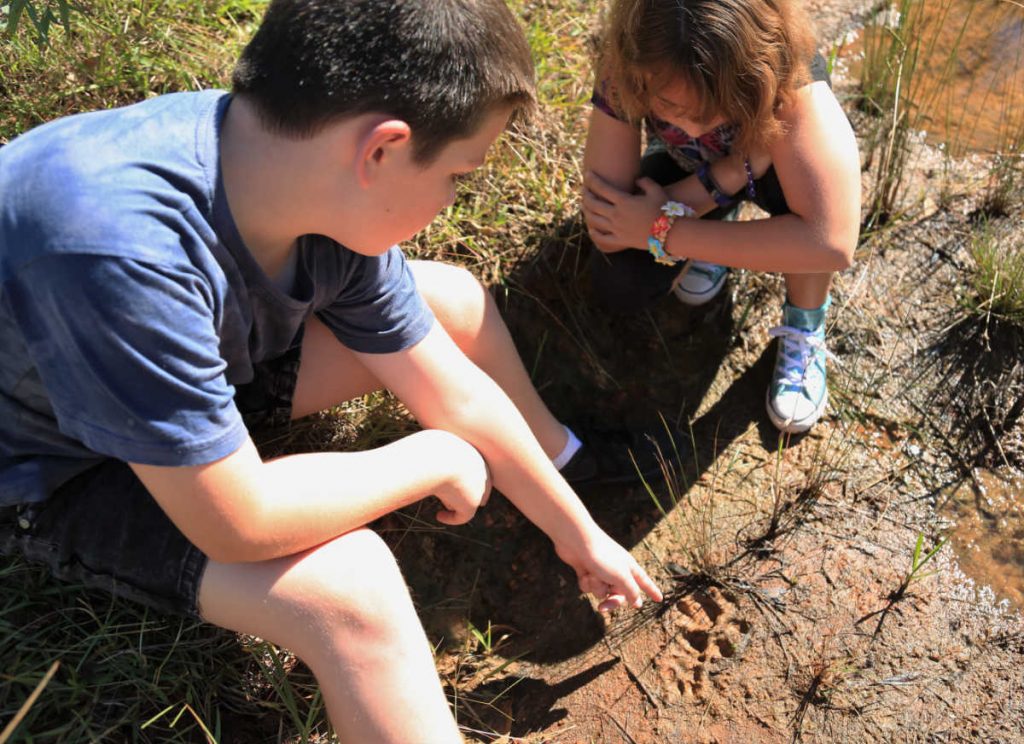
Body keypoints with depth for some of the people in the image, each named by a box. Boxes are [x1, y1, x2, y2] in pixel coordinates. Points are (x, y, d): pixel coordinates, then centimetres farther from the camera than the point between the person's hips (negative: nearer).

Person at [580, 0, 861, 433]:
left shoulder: (790, 78, -42)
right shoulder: (627, 68, -36)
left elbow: (832, 243, -53)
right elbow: (603, 223, -35)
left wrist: (664, 231, -47)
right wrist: (731, 172, -42)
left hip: (768, 165, -2)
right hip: (689, 170, 2)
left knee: (800, 172, -37)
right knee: (616, 287, -20)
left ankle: (804, 331, -11)